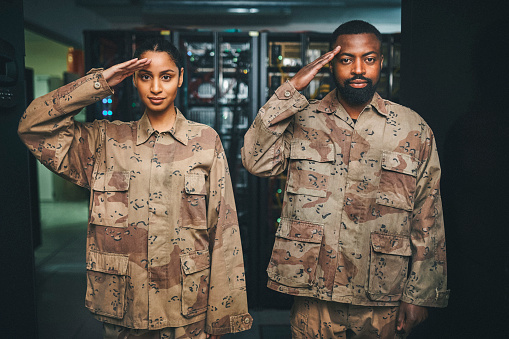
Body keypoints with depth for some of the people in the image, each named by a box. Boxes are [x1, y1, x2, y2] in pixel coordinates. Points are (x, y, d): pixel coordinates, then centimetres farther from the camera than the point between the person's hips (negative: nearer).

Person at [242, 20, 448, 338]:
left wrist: (420, 294, 0)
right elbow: (256, 161, -16)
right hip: (313, 293, 0)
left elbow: (428, 221, 2)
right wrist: (291, 89, -15)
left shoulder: (414, 129, 1)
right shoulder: (302, 120, 1)